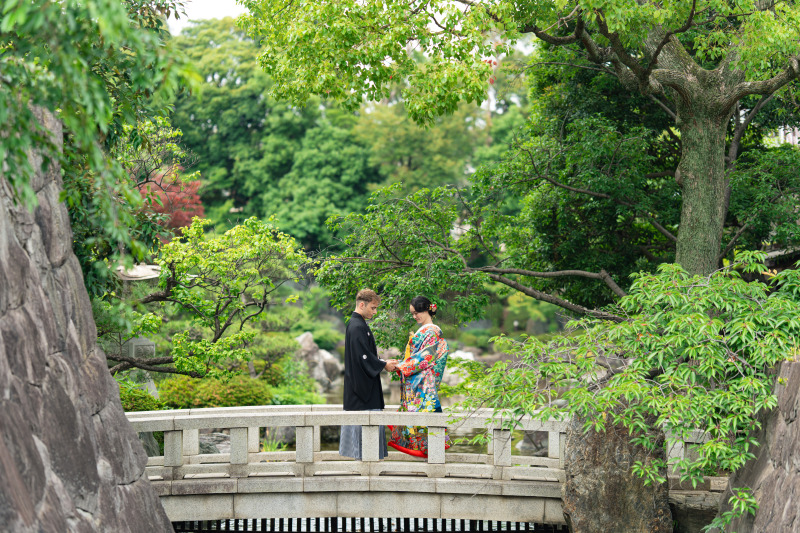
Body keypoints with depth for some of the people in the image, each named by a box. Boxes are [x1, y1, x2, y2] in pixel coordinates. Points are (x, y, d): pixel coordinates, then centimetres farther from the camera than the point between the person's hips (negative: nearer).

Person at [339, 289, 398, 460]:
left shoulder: (356, 324, 14)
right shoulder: (357, 327, -18)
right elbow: (363, 356, -21)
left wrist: (383, 362, 11)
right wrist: (384, 365, -10)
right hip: (362, 381, -11)